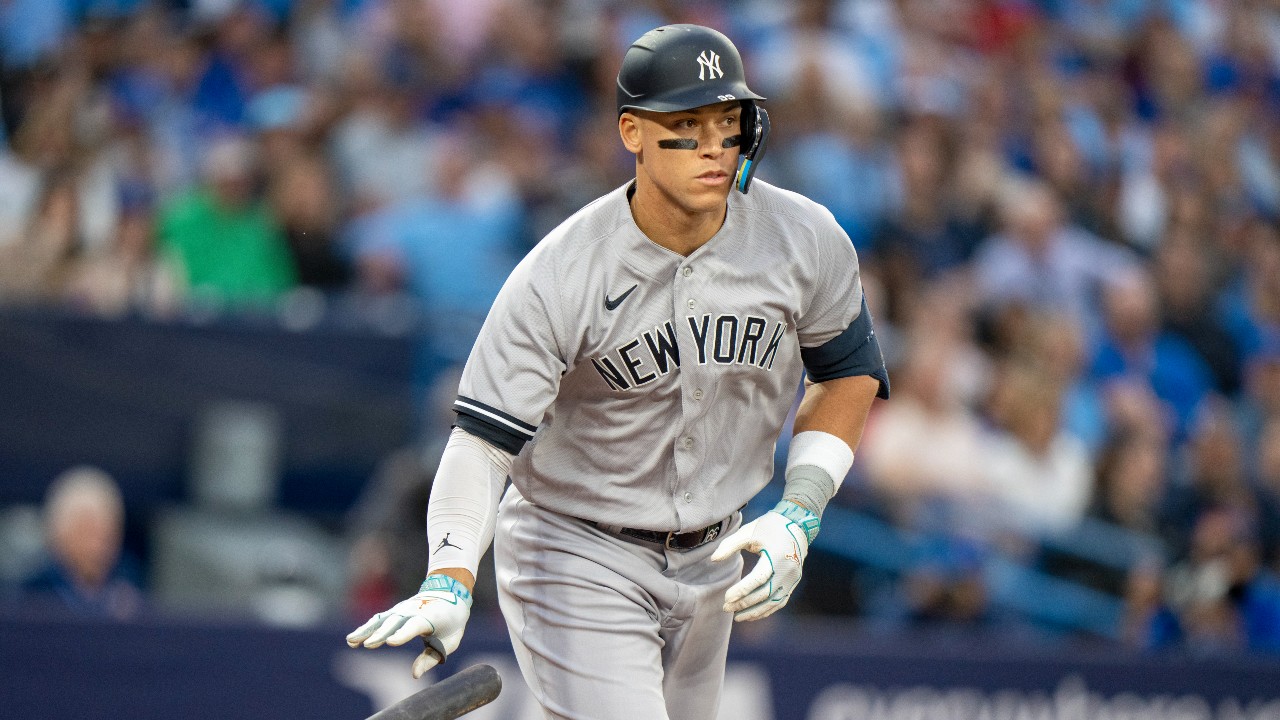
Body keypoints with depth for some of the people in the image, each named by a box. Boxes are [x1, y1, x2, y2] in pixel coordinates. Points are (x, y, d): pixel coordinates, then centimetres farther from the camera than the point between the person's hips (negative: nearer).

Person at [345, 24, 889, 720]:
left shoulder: (807, 242, -11)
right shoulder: (560, 276, -23)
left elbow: (849, 373, 5)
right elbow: (484, 437, -25)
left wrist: (797, 516, -9)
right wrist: (449, 581, -40)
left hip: (710, 557, 5)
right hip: (577, 559, -5)